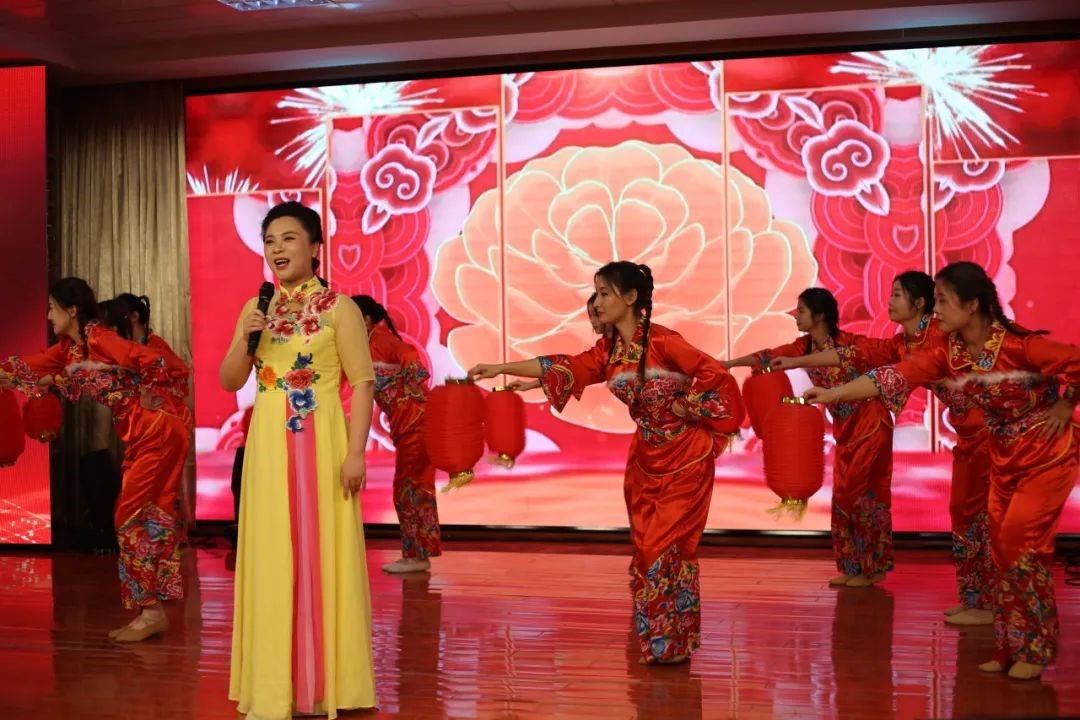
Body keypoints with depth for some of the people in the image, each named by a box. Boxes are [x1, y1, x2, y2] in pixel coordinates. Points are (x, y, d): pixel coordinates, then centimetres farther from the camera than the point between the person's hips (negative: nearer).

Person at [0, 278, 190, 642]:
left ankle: (151, 612, -1)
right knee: (148, 516, 9)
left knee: (131, 516, -6)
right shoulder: (67, 349, 12)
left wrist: (148, 398, -9)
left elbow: (154, 362, -21)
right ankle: (152, 611, 15)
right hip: (140, 436, 9)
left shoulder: (99, 338, -15)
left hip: (158, 431, -9)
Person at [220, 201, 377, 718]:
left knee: (321, 556, 1)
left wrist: (356, 452, -13)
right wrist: (245, 340, -7)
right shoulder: (255, 309, 11)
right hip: (268, 447, 4)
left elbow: (362, 383, -6)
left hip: (322, 446, -4)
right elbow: (229, 381, 11)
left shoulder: (338, 307, -3)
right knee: (272, 560, 7)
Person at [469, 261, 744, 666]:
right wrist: (501, 368, -5)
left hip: (684, 457, -7)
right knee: (646, 545, 9)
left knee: (667, 546, -4)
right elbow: (562, 368, -1)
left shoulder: (662, 341, -18)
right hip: (646, 457, 7)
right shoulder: (608, 351, 3)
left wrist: (686, 409, -12)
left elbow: (714, 374, -18)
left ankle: (672, 643, 7)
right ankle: (656, 638, 23)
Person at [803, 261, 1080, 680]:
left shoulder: (1019, 345, -26)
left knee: (1020, 541, -8)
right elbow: (895, 376, -18)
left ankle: (1033, 649, 6)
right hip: (1004, 455, 7)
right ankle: (1011, 648, 17)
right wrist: (834, 394, -28)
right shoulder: (947, 352, -8)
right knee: (1002, 544, 7)